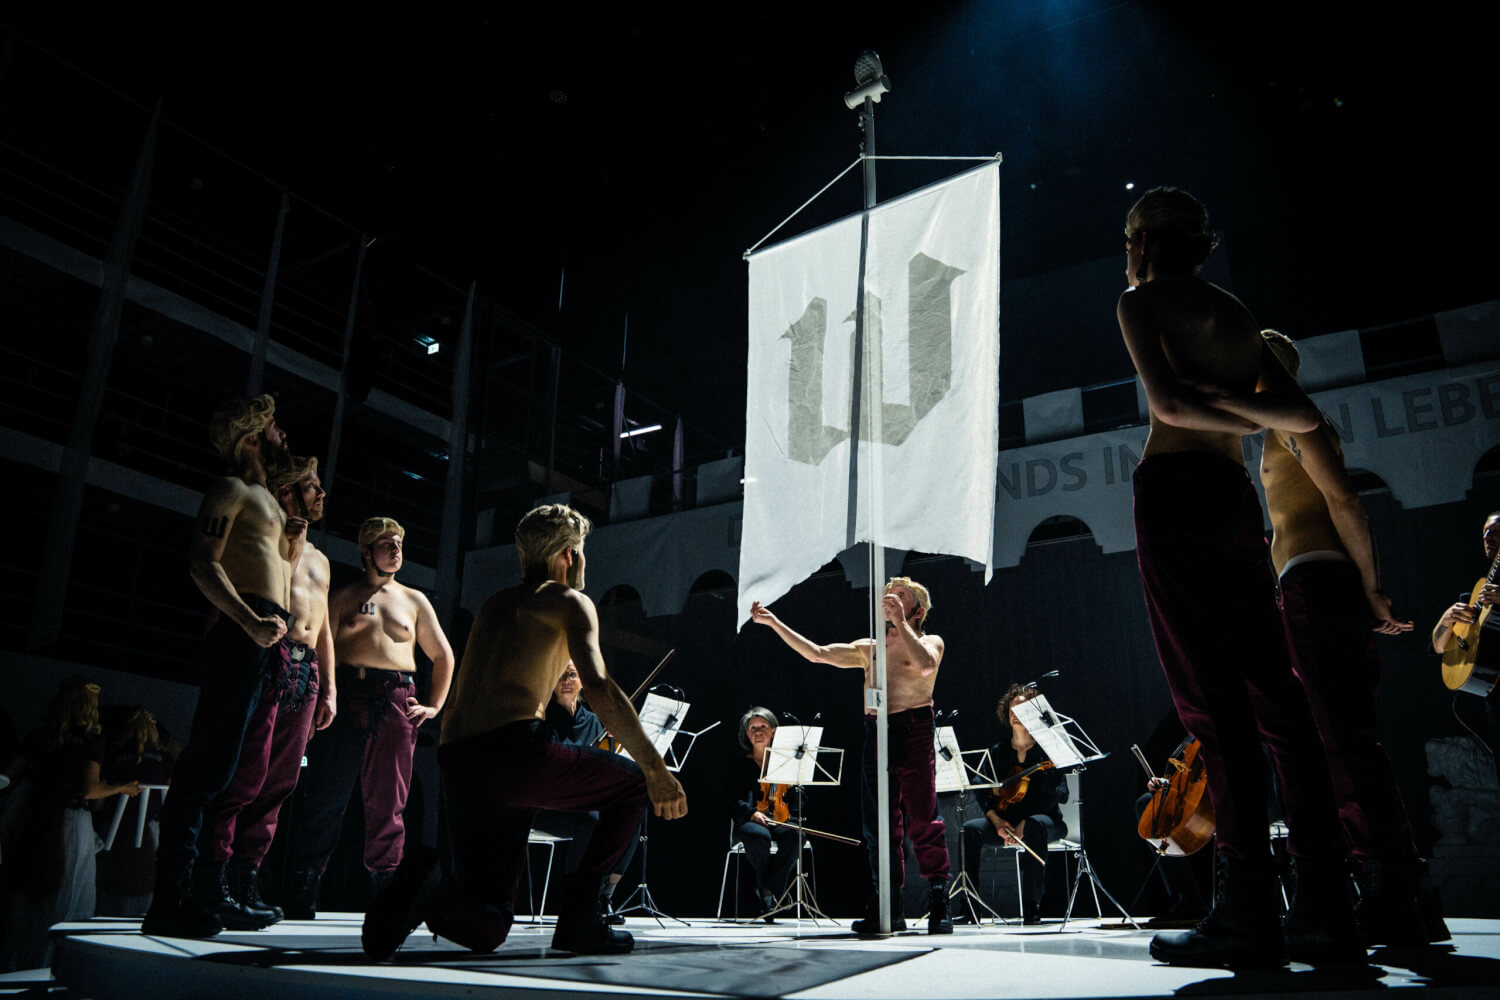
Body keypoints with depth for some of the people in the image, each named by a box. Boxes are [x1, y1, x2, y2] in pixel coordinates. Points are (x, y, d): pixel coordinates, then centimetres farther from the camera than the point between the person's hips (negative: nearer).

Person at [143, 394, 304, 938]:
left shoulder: (268, 500, 27)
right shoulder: (231, 488, 0)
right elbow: (203, 564, -13)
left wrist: (294, 543, 12)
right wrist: (251, 620, -25)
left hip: (269, 640, 9)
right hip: (241, 634, -9)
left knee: (233, 770, 8)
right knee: (210, 765, -11)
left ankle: (211, 891, 13)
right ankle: (170, 902, -9)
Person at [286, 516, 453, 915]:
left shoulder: (415, 600, 20)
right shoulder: (343, 597, 13)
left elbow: (443, 656, 23)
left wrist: (434, 706, 14)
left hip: (397, 702, 2)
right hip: (348, 696, -2)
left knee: (387, 802, 1)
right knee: (327, 795, -5)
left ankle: (384, 891, 6)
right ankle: (301, 900, 0)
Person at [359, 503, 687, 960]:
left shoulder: (493, 605, 28)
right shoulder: (568, 600, 5)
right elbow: (599, 688, -10)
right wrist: (656, 768, -11)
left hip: (457, 767, 7)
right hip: (515, 753, -7)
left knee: (487, 928, 15)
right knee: (633, 782, 16)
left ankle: (432, 888, -17)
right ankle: (579, 916, 5)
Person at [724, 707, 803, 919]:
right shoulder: (739, 765, 15)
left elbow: (798, 803, 15)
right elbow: (732, 800, 3)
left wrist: (792, 785, -6)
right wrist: (751, 813, -16)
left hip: (780, 820, 1)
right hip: (748, 822, -1)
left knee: (793, 836, -35)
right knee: (760, 836, -38)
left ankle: (768, 891, -24)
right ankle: (769, 892, -16)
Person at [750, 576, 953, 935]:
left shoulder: (930, 641, 8)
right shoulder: (869, 648, 21)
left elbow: (925, 664, -16)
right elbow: (817, 653, 17)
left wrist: (900, 621, -12)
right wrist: (773, 622, 14)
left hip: (913, 733, -5)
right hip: (875, 734, 5)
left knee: (923, 822, -6)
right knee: (880, 825, 6)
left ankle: (939, 907, 3)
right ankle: (888, 908, 14)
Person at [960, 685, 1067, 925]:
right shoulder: (997, 751, 11)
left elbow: (1060, 793, -10)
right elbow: (981, 791, 3)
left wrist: (1024, 823, -21)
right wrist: (997, 821, -16)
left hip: (1045, 819, -3)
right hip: (1005, 821, 3)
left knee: (1034, 827, -39)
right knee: (971, 828, -25)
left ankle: (1031, 905, -33)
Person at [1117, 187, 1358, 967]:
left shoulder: (1141, 300, 4)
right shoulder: (1238, 315, 24)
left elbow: (1167, 401, -10)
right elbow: (1303, 417, 16)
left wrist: (1228, 413, 5)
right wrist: (1236, 405, 7)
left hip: (1173, 489, -7)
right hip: (1235, 496, 7)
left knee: (1212, 702, -10)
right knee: (1275, 696, 4)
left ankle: (1249, 908, -9)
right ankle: (1323, 906, 4)